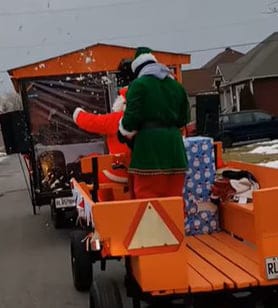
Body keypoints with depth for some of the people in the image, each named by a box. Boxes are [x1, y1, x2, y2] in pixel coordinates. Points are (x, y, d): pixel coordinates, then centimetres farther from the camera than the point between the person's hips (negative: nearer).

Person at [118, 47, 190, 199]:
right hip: (173, 142, 6)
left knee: (147, 196, -4)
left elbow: (132, 117, -11)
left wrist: (123, 133, 8)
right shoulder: (177, 85, 16)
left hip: (149, 144, -6)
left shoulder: (139, 84, -4)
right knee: (174, 195, 11)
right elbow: (184, 118, 19)